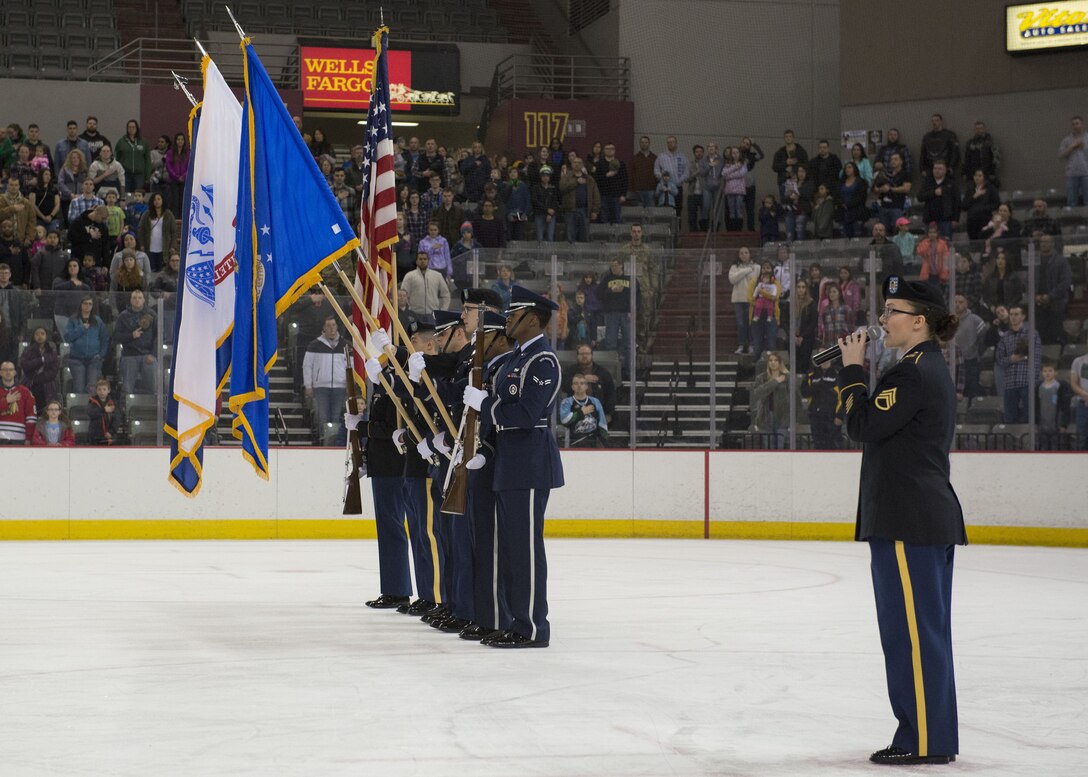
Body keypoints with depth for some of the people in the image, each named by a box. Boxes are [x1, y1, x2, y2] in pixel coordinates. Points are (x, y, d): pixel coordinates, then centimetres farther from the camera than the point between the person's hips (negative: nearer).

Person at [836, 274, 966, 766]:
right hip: (929, 517, 11)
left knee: (912, 629, -7)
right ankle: (933, 736, 18)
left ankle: (925, 741, -5)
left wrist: (852, 370, -8)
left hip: (909, 522, -11)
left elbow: (864, 425, -18)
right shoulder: (930, 369, 18)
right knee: (923, 631, 13)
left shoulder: (915, 372, -15)